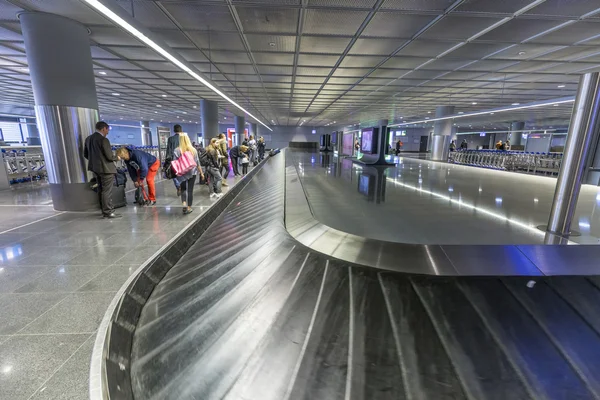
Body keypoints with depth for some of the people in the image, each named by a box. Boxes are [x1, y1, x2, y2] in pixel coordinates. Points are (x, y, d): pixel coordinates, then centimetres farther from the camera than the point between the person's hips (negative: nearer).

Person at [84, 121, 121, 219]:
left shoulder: (88, 139, 8)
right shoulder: (103, 140, -18)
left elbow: (85, 154, 15)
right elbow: (109, 156, -19)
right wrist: (117, 158, 1)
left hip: (95, 168, 9)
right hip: (106, 169, -9)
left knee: (101, 190, 16)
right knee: (107, 191, -4)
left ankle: (104, 210, 24)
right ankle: (108, 212, -1)